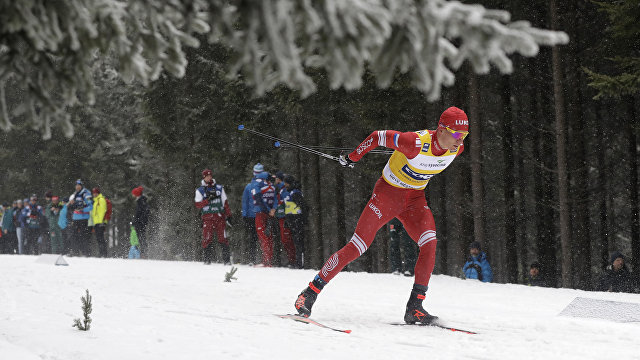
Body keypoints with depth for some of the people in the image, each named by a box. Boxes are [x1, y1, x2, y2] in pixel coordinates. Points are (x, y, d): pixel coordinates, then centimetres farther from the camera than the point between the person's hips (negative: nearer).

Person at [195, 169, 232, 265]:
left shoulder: (219, 188, 13)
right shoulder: (200, 190, 8)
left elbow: (225, 202, 16)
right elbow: (198, 205, -1)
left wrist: (228, 215, 10)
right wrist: (208, 199, -13)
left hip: (220, 216, 1)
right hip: (207, 217, -1)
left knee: (223, 238, -5)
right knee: (207, 239, -7)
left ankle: (227, 259, -5)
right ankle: (207, 259, 0)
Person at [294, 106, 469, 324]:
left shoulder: (457, 149, -12)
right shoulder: (417, 143, -31)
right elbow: (378, 136, -17)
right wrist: (353, 158, -6)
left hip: (415, 199, 5)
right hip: (388, 193, -5)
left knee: (430, 244, -19)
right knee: (356, 247, -8)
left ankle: (414, 308, -15)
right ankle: (310, 293, 3)